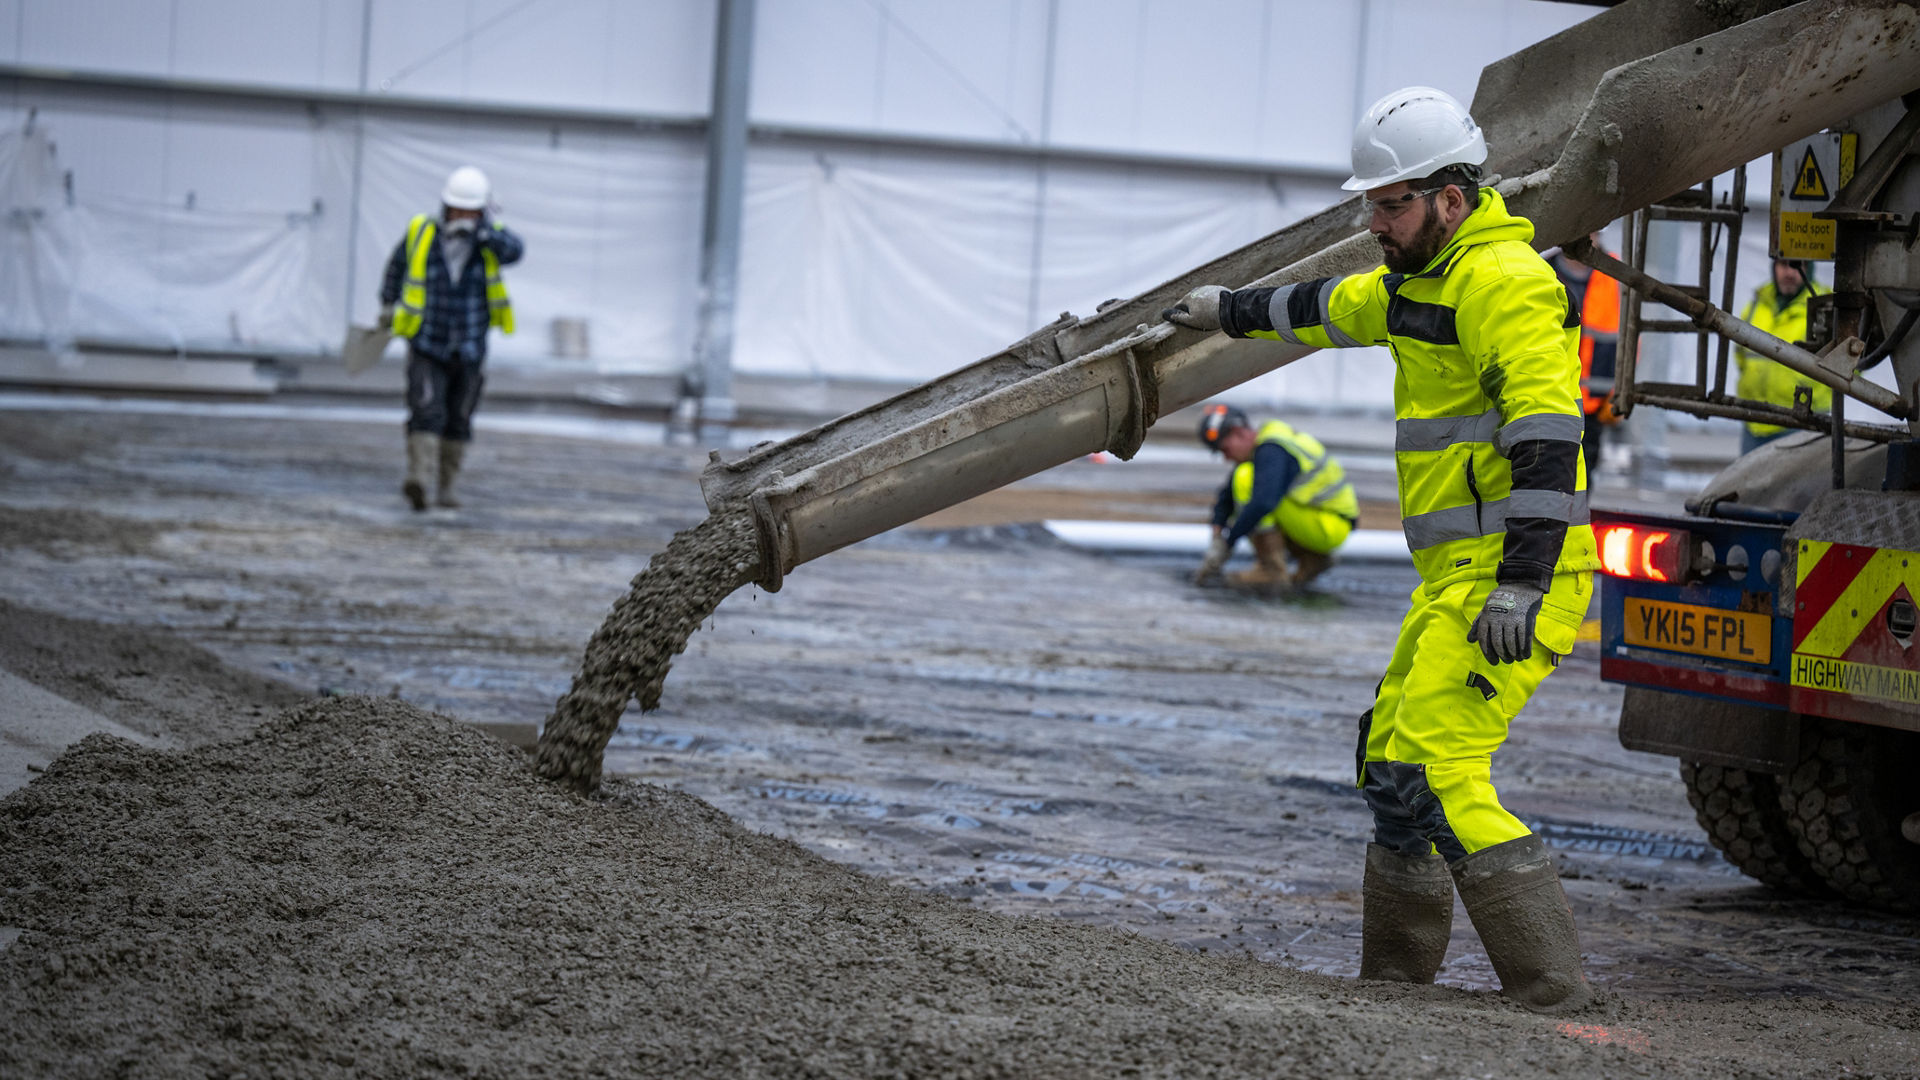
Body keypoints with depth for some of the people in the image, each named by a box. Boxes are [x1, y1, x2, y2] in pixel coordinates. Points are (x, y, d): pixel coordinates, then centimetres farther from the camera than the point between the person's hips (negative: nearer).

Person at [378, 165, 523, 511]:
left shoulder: (490, 239, -5)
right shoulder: (421, 233, -5)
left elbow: (514, 250, -30)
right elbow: (398, 264, 16)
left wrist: (482, 230, -42)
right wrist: (387, 304, 26)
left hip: (469, 350, 2)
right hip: (426, 345, -2)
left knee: (458, 421, 11)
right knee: (426, 413, -18)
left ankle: (446, 486, 24)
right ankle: (417, 480, -30)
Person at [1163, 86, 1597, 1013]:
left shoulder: (1500, 282, -15)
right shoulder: (1428, 276, 17)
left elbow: (1547, 437, -24)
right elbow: (1336, 306, 38)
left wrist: (1520, 583, -30)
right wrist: (1234, 310, 53)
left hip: (1507, 576, -11)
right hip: (1461, 577, 11)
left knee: (1431, 777, -18)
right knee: (1390, 756, 18)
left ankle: (1552, 993, -19)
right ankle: (1394, 983, 28)